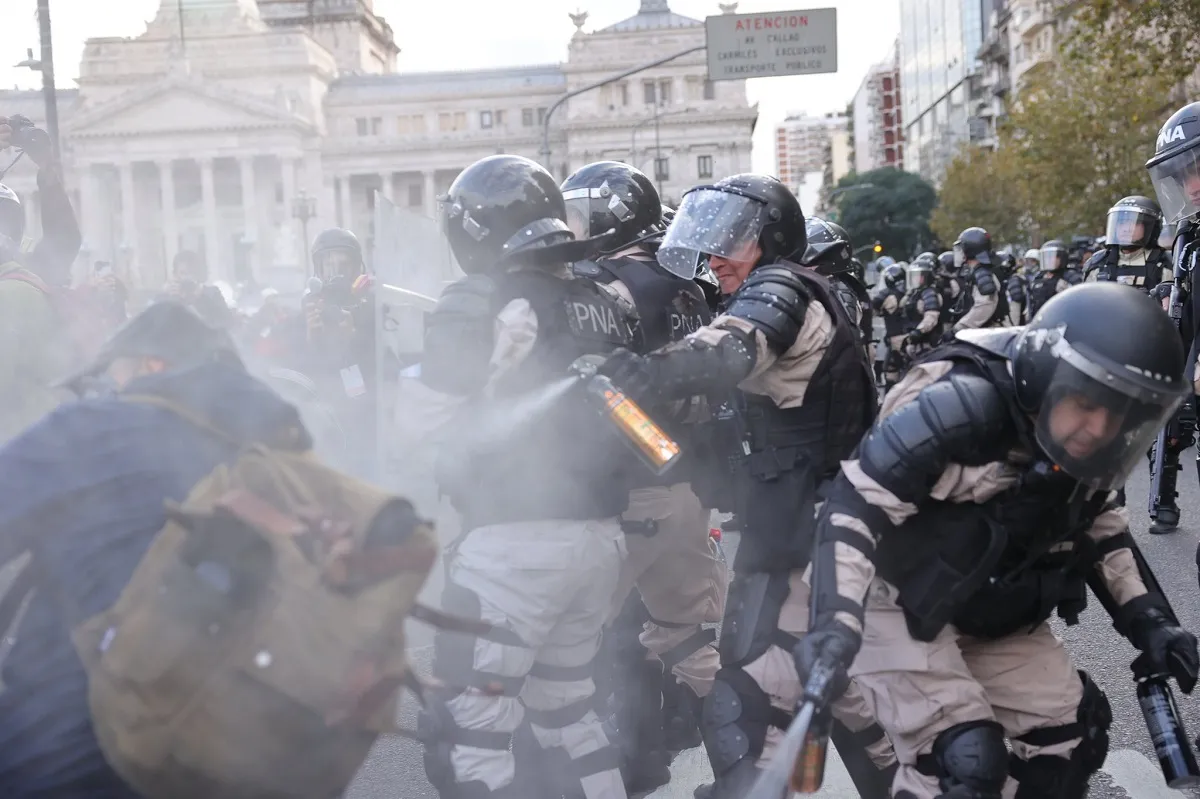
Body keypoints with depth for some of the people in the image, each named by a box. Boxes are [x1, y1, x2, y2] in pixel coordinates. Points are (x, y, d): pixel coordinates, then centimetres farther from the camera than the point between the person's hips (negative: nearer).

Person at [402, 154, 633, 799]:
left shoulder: (481, 303, -11)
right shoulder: (607, 305, 10)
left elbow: (418, 427, -7)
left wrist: (413, 384, 11)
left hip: (516, 542, -8)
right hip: (601, 536, 8)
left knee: (471, 727, 1)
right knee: (566, 704, 23)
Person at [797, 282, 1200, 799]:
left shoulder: (1087, 454, -5)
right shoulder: (963, 408, -31)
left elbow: (1102, 533, 14)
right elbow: (855, 504, -30)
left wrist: (1149, 621, 5)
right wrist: (836, 618, -40)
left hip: (995, 621, 8)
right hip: (899, 607, -8)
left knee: (1073, 733, 11)